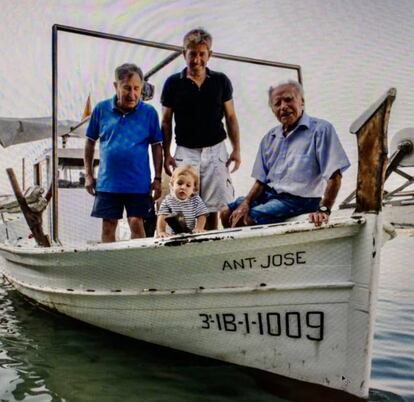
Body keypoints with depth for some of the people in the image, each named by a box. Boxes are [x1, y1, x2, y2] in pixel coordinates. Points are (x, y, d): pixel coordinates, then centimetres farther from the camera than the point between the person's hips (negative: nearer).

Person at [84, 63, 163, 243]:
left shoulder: (149, 112, -3)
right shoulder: (101, 109, 0)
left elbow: (157, 146, 2)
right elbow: (90, 142, 9)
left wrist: (157, 178, -1)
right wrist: (88, 175, 8)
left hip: (139, 182, -2)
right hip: (107, 181, 2)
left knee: (137, 223, 1)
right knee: (108, 226, 9)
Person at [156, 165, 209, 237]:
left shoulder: (196, 200, 2)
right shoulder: (168, 201, -3)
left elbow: (201, 216, -1)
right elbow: (162, 217, -13)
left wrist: (199, 228, -19)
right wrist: (161, 231, -29)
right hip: (172, 236, -1)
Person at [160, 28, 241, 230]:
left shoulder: (221, 81, 3)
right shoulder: (173, 83, 1)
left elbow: (231, 117, 8)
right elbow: (166, 122, 6)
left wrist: (236, 149, 2)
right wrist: (166, 154, 0)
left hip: (215, 150, 1)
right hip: (185, 152, 0)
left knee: (213, 207, 2)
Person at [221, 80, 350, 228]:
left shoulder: (321, 129, -7)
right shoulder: (270, 138, 12)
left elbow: (334, 175, -14)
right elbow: (261, 180, 11)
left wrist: (323, 210, -24)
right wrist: (246, 203, -6)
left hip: (298, 199, -7)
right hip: (269, 193, 7)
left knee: (245, 220, -23)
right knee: (227, 213, 1)